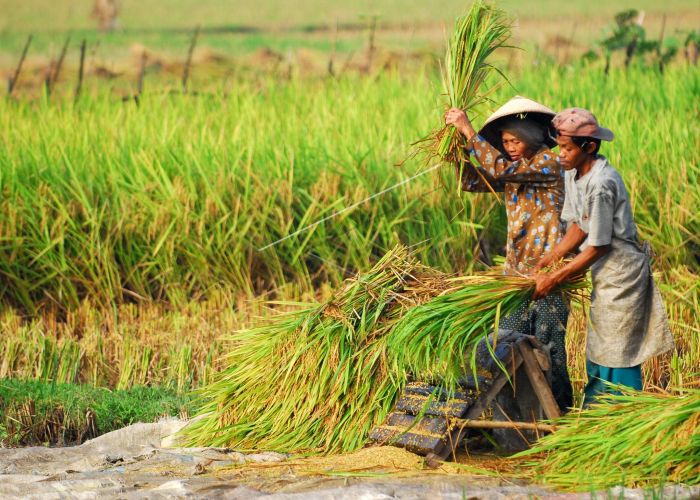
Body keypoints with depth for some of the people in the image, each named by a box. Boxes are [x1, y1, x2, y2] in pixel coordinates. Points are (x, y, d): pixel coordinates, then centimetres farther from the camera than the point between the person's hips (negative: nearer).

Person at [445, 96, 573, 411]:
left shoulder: (547, 163, -13)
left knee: (548, 339, -2)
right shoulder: (513, 169, 11)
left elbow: (500, 169, -26)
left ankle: (559, 406, 8)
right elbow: (472, 182, 9)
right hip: (516, 268, 8)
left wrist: (469, 131, -23)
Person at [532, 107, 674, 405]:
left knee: (617, 355, -3)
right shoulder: (574, 174, 2)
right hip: (606, 273, 10)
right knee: (598, 352, 17)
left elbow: (598, 247, -22)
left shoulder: (601, 185, -26)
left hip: (622, 274, -10)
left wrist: (553, 280, -17)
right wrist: (548, 260, -3)